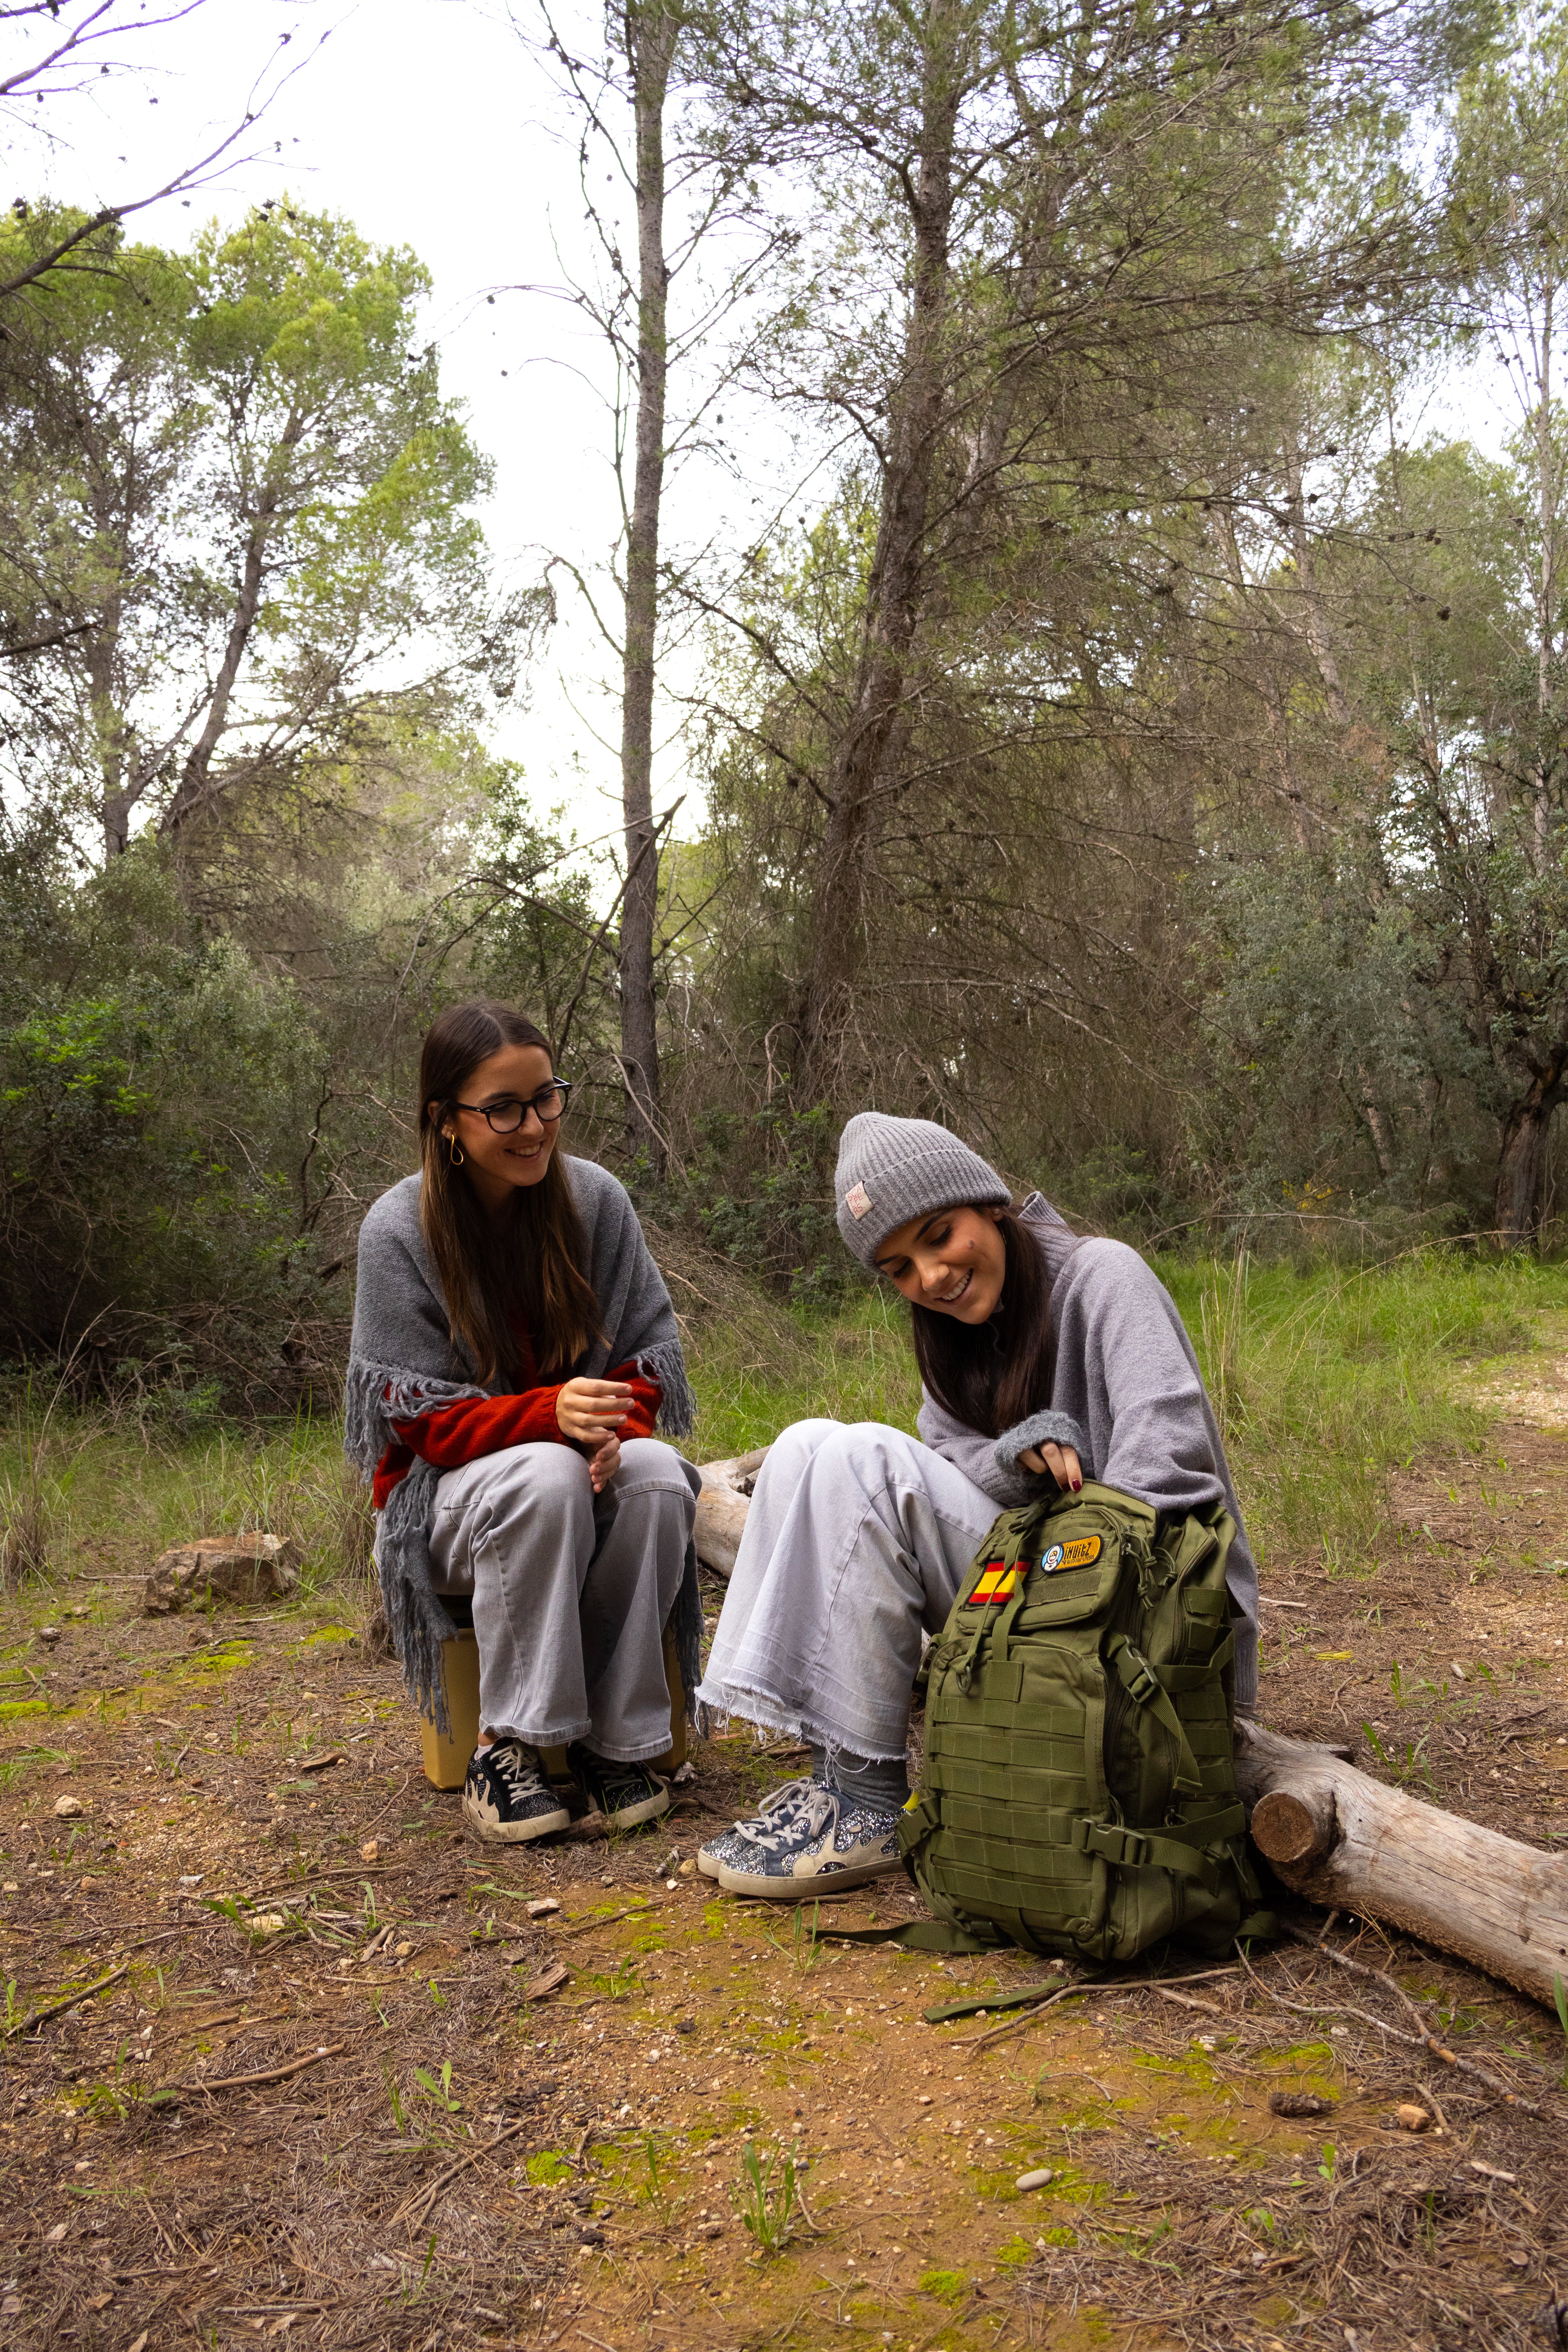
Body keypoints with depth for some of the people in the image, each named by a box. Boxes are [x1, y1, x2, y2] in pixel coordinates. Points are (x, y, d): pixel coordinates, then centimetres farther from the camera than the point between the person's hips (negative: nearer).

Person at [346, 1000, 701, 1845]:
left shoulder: (596, 1198, -5)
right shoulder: (399, 1231, -13)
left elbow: (653, 1348, 0)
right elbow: (425, 1418, -14)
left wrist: (617, 1423, -23)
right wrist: (552, 1415, -33)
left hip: (587, 1452, 3)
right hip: (449, 1486, -3)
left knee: (656, 1477, -31)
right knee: (547, 1477, -36)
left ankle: (615, 1740, -18)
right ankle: (506, 1747, -24)